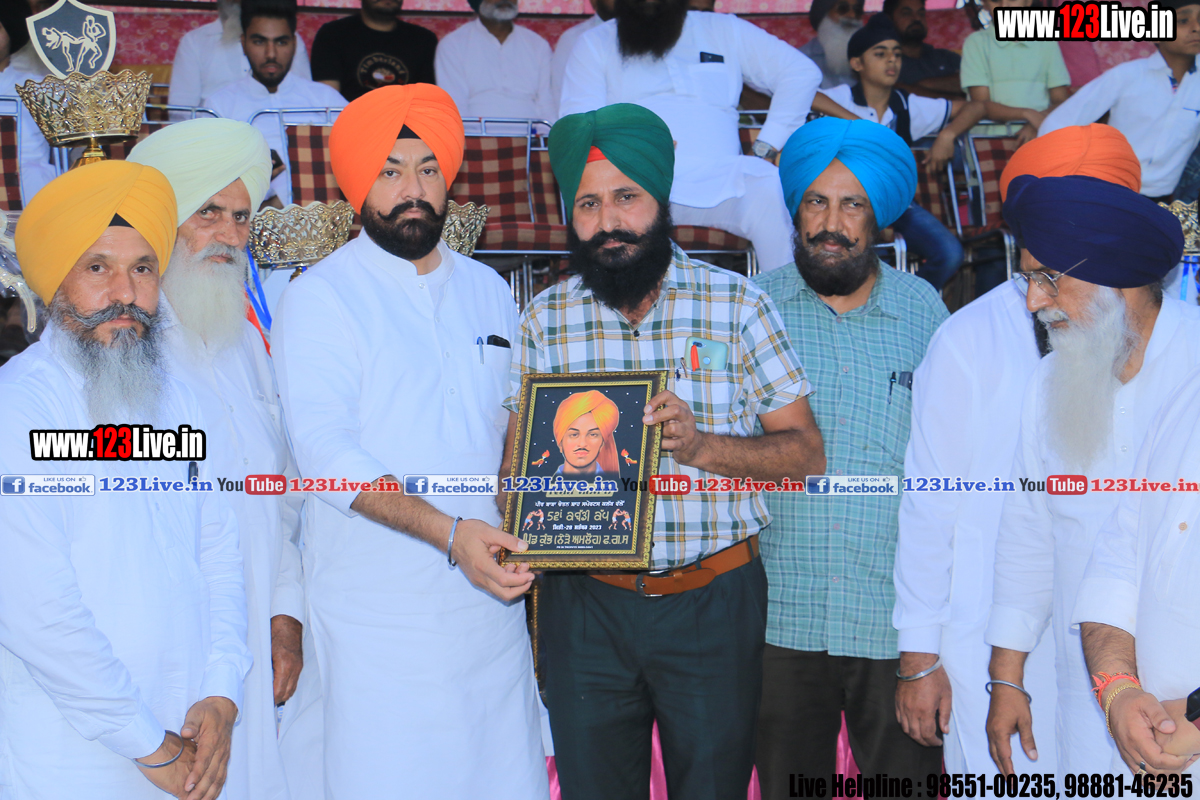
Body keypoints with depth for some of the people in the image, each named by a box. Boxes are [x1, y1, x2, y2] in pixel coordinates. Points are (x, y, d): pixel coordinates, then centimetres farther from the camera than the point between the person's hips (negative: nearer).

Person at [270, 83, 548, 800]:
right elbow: (325, 450, -15)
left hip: (489, 588, 5)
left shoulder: (487, 288, 12)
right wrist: (449, 532, -26)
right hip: (379, 602, -5)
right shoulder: (320, 298, -5)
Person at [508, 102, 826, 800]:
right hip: (589, 604, 2)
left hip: (715, 604, -1)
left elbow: (806, 454, -4)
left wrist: (702, 446, -21)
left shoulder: (738, 306, -3)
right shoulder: (545, 319, 3)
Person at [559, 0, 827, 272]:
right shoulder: (595, 43, 21)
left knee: (772, 191, -32)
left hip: (717, 180, 1)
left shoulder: (724, 30, 24)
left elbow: (802, 71, 18)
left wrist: (765, 148, 4)